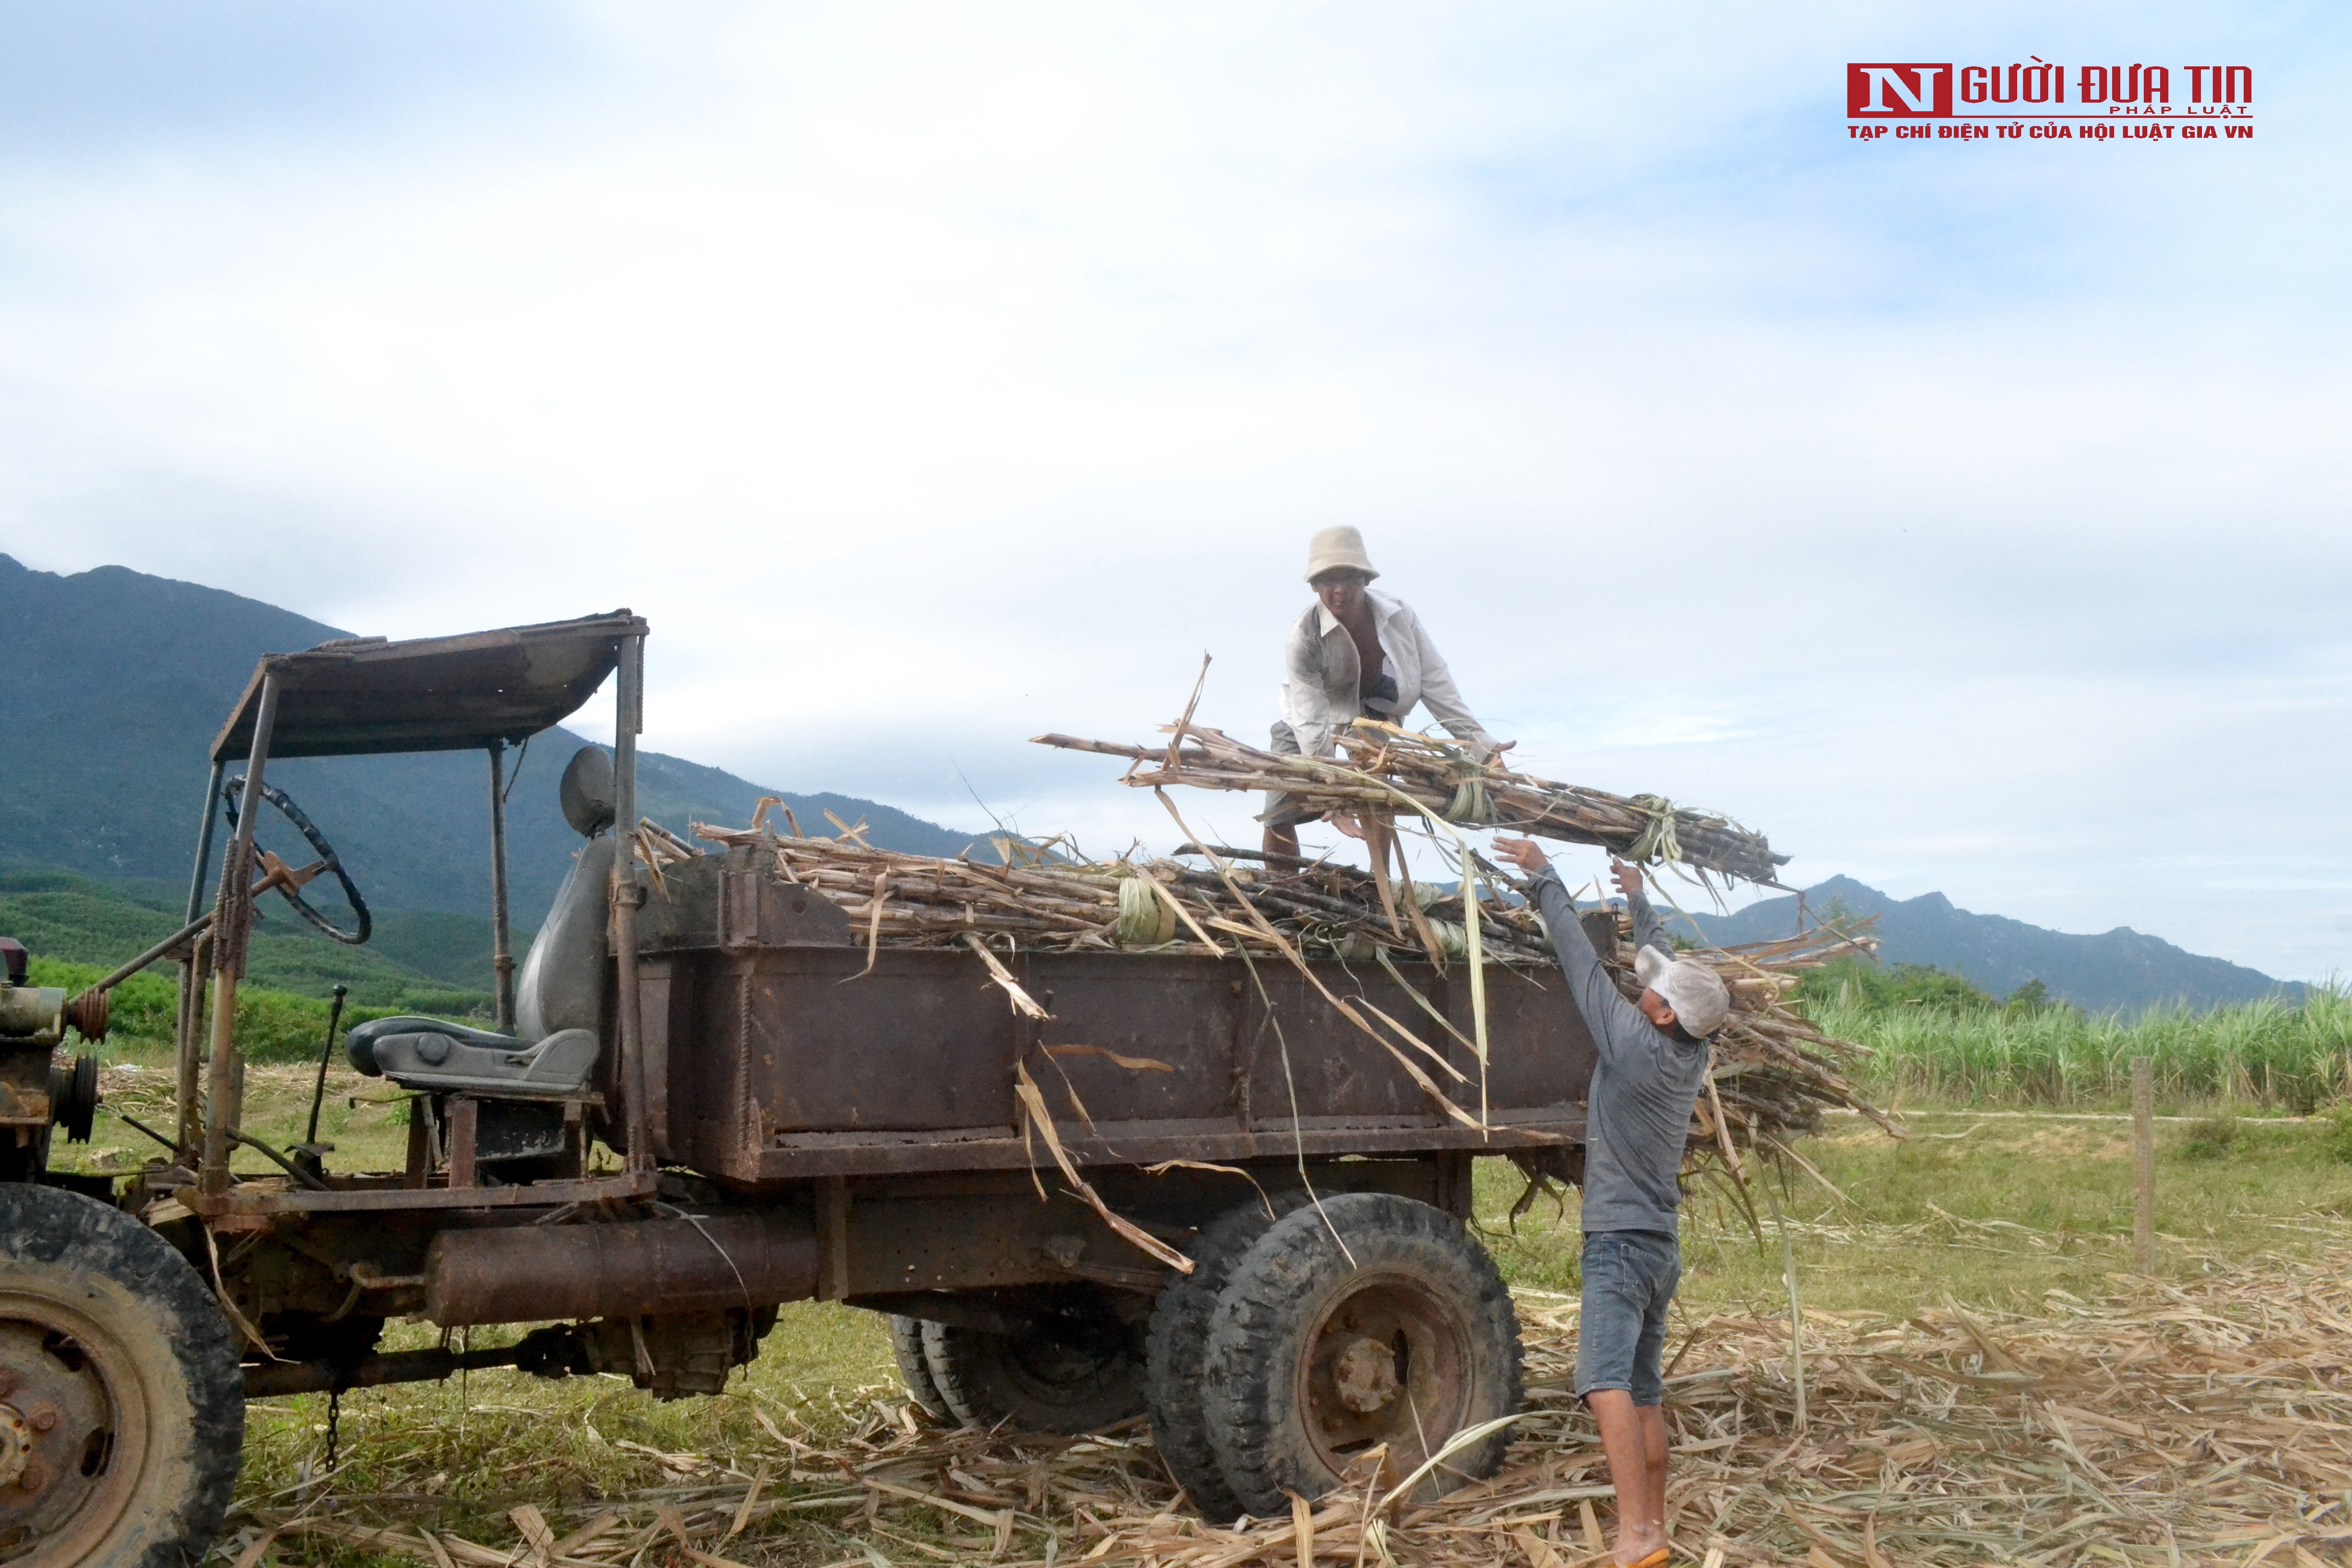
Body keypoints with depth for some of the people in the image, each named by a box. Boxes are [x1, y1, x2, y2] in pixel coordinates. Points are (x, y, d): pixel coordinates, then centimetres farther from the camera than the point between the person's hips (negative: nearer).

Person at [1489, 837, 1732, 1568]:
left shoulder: (1636, 1046, -16)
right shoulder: (1692, 1056, 4)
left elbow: (1582, 960, -11)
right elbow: (1673, 967, 19)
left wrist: (1544, 876, -3)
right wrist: (1639, 899, 32)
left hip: (1620, 1241, -9)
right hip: (1662, 1245, 9)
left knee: (1606, 1380, -19)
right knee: (1646, 1392, 14)